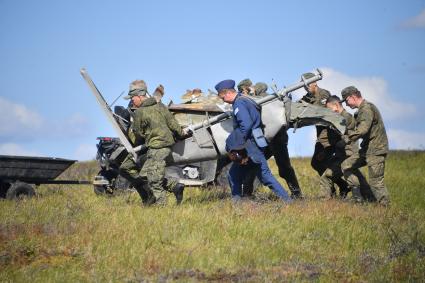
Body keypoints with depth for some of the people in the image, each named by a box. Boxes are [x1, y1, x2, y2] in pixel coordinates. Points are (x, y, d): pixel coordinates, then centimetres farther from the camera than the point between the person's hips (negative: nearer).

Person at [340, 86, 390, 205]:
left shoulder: (367, 108, -16)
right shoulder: (362, 109, 16)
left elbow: (362, 130, -28)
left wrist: (347, 138, -20)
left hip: (376, 151, -10)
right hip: (367, 149, 10)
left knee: (376, 182, -10)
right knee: (346, 166, 8)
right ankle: (358, 198, 8)